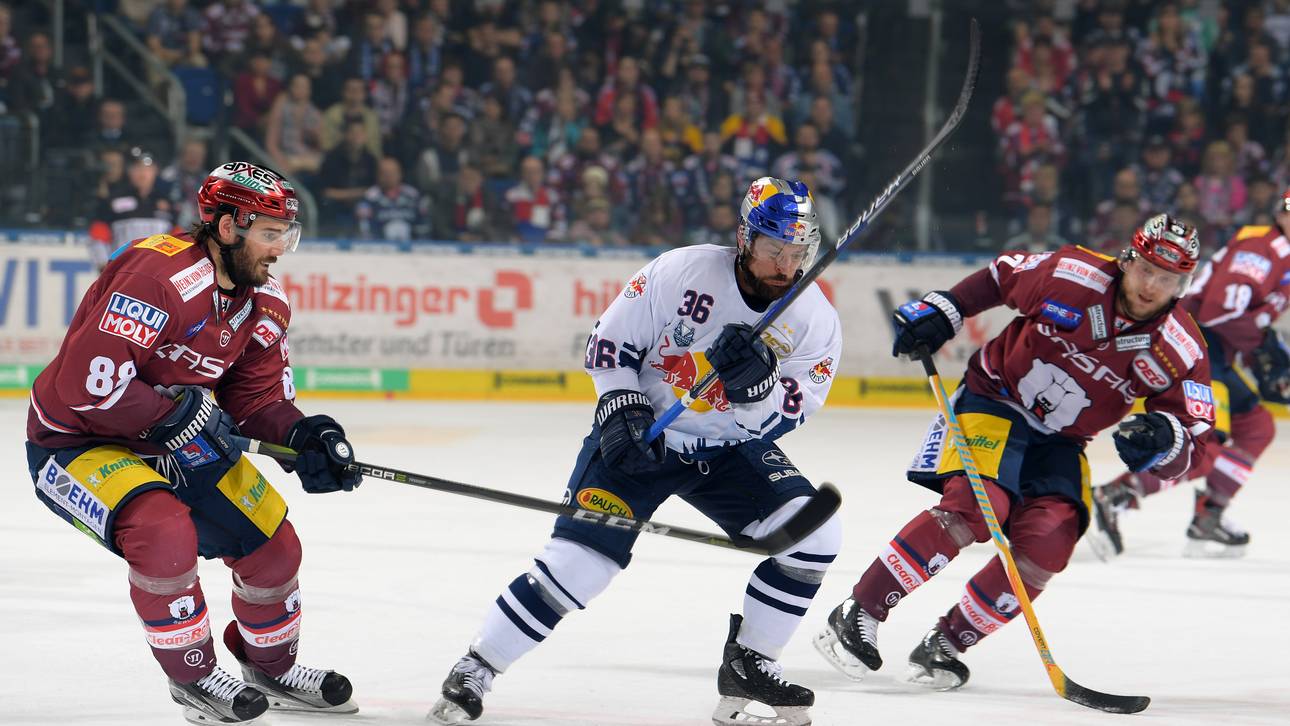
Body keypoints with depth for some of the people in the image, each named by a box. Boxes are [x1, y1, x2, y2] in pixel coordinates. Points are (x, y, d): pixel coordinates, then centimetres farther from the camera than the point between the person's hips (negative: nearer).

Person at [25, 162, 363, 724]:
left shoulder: (263, 302, -1)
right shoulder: (159, 276, -30)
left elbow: (256, 393, 4)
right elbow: (87, 382, -33)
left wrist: (301, 435, -16)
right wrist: (181, 415, -26)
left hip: (178, 445, 9)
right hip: (75, 444, -8)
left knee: (274, 546, 7)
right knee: (164, 532, -33)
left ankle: (272, 668, 34)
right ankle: (193, 676, -11)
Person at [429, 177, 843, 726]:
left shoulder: (815, 321, -10)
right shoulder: (681, 273, -18)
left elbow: (784, 417, -13)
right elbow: (610, 340, -9)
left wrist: (758, 380, -32)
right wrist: (621, 409, -19)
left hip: (731, 448, 4)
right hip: (640, 437, -4)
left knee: (812, 532, -16)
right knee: (578, 561, -17)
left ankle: (748, 665, 1)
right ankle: (474, 670, -4)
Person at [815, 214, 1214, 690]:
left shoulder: (1181, 352, -13)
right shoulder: (1070, 275, -18)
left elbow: (1192, 446, -12)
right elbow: (1001, 276, 2)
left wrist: (1164, 440, -34)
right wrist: (941, 312, -7)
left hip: (1060, 443, 3)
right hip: (994, 398, -3)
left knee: (1048, 541, -19)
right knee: (978, 505, -27)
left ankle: (946, 643, -4)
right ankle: (858, 615, -22)